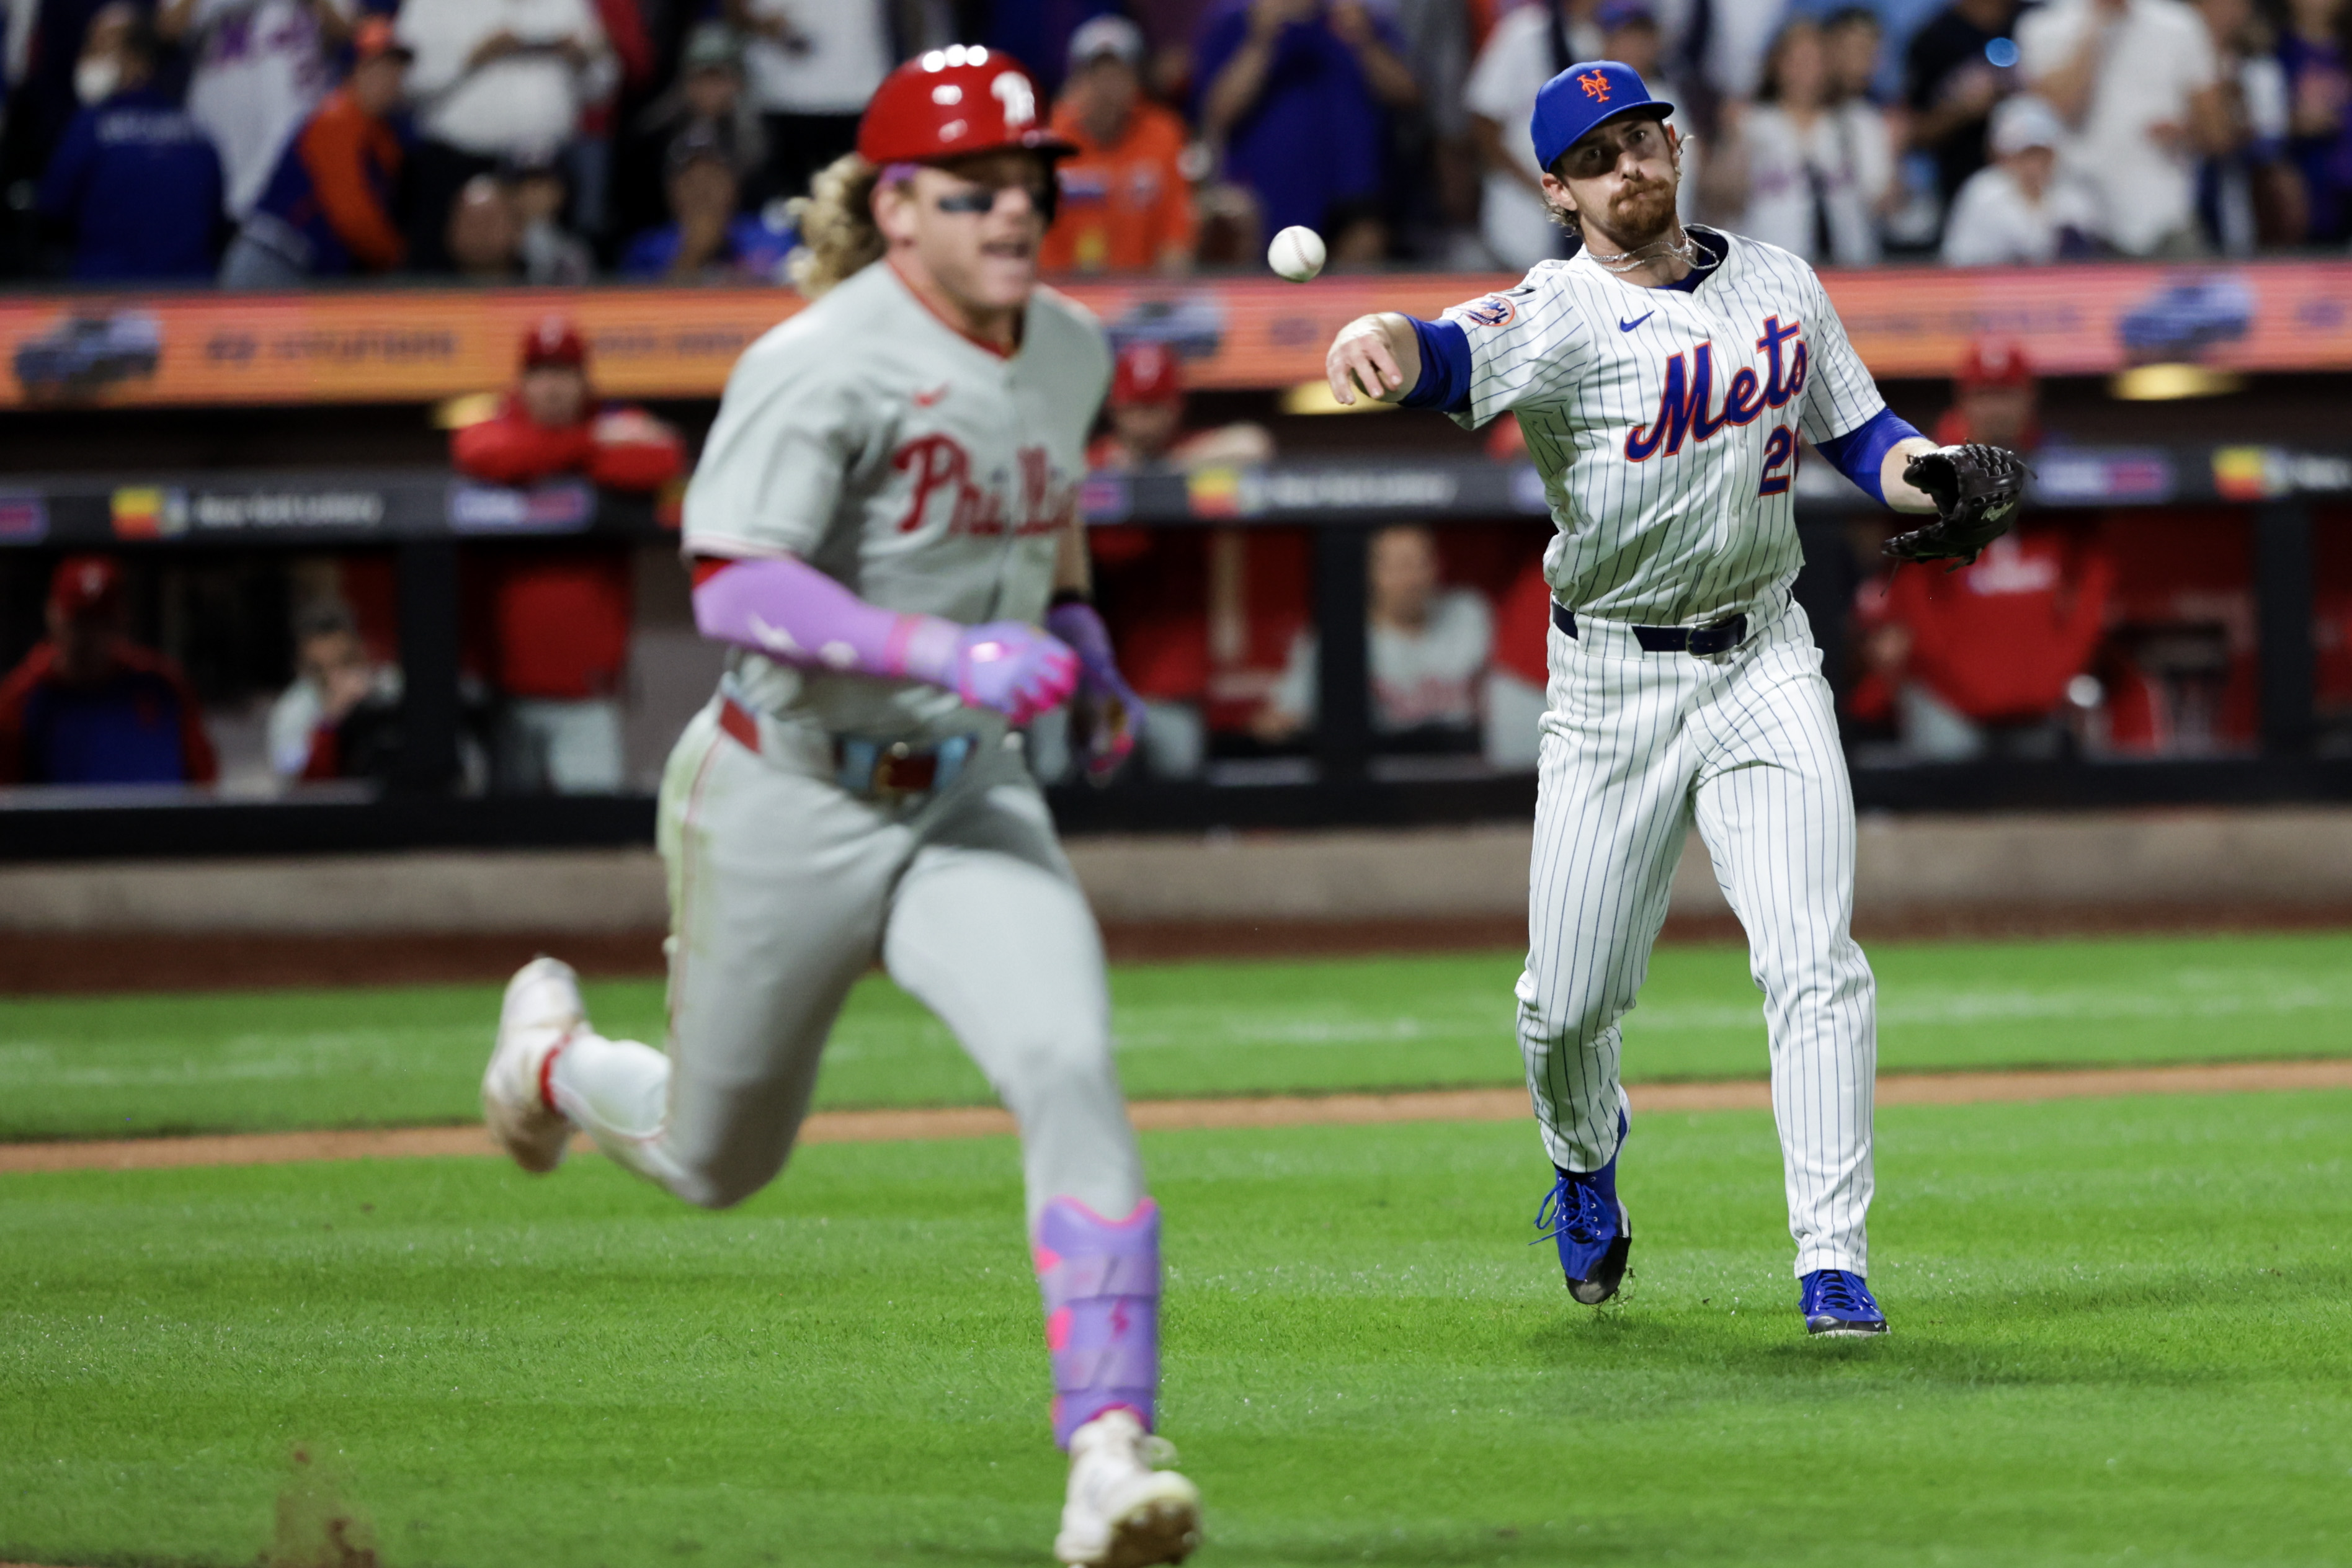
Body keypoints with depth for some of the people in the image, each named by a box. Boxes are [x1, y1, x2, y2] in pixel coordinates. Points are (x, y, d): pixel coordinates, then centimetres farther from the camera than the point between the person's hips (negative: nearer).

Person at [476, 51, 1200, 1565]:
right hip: (786, 811, -4)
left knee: (1072, 1071, -23)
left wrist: (1073, 619, 10)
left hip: (973, 810, 4)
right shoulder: (825, 366, -20)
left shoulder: (1070, 348, 3)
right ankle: (556, 1052, 51)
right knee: (716, 1163, 16)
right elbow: (733, 590, -28)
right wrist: (952, 657, -37)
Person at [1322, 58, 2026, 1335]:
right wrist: (1382, 345, -58)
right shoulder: (1560, 317, -12)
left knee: (1812, 963, -14)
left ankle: (1832, 1261, -13)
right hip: (1611, 688, -2)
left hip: (1764, 667, 2)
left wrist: (1935, 474, -7)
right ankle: (1585, 1166, 40)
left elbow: (1859, 433, 16)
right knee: (1571, 999, 6)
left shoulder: (1778, 283, 5)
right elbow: (1458, 351, -34)